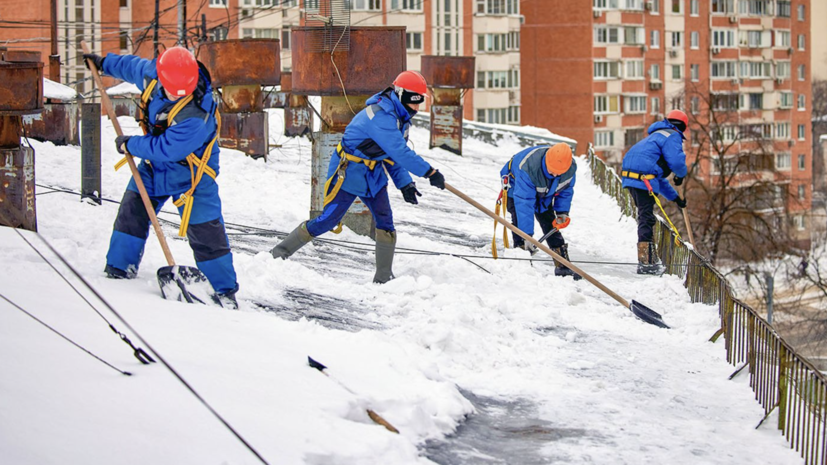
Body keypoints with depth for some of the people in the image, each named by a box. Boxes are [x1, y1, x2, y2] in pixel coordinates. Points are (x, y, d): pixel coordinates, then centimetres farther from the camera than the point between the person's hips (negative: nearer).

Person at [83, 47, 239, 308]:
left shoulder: (197, 114, -38)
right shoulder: (151, 74, -18)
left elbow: (165, 148, -33)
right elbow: (132, 66, 8)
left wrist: (130, 145, -20)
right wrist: (105, 63, 22)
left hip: (189, 172, -7)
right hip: (154, 165, 7)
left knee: (206, 232, -6)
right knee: (132, 212, 13)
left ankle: (225, 289, 7)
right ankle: (119, 271, 30)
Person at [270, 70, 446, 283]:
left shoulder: (400, 117, 4)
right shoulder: (380, 116, -29)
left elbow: (395, 154, 10)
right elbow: (400, 152, -34)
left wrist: (404, 182, -2)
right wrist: (429, 172, -32)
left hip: (373, 175, 9)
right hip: (347, 173, -9)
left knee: (385, 222, -3)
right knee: (327, 221, -4)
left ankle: (383, 278, 4)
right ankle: (279, 253, 12)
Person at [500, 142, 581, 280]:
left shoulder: (570, 168, -28)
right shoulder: (527, 168, -46)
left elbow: (566, 191, -4)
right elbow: (524, 203, -46)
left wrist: (562, 212, -16)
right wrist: (527, 235, -48)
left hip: (544, 193, 5)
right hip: (516, 186, -4)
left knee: (551, 226, 1)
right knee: (520, 223, -21)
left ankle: (563, 266, 7)